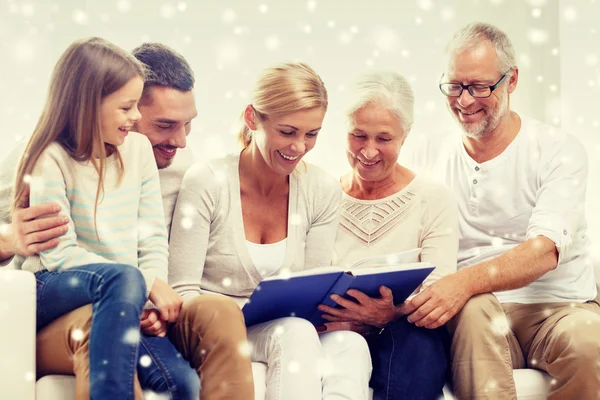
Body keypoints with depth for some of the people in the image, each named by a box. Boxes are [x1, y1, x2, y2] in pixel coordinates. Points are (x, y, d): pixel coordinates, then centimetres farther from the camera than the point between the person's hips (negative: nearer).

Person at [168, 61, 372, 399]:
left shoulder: (323, 191, 2)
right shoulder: (207, 182, -8)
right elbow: (183, 292, -9)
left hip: (295, 329, 3)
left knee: (351, 345, -31)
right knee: (295, 331, -36)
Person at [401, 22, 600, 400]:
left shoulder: (558, 151, 1)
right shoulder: (429, 156, 11)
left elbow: (546, 250, -15)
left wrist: (467, 280, -33)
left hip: (555, 306, -1)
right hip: (469, 312, 1)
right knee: (475, 308, -35)